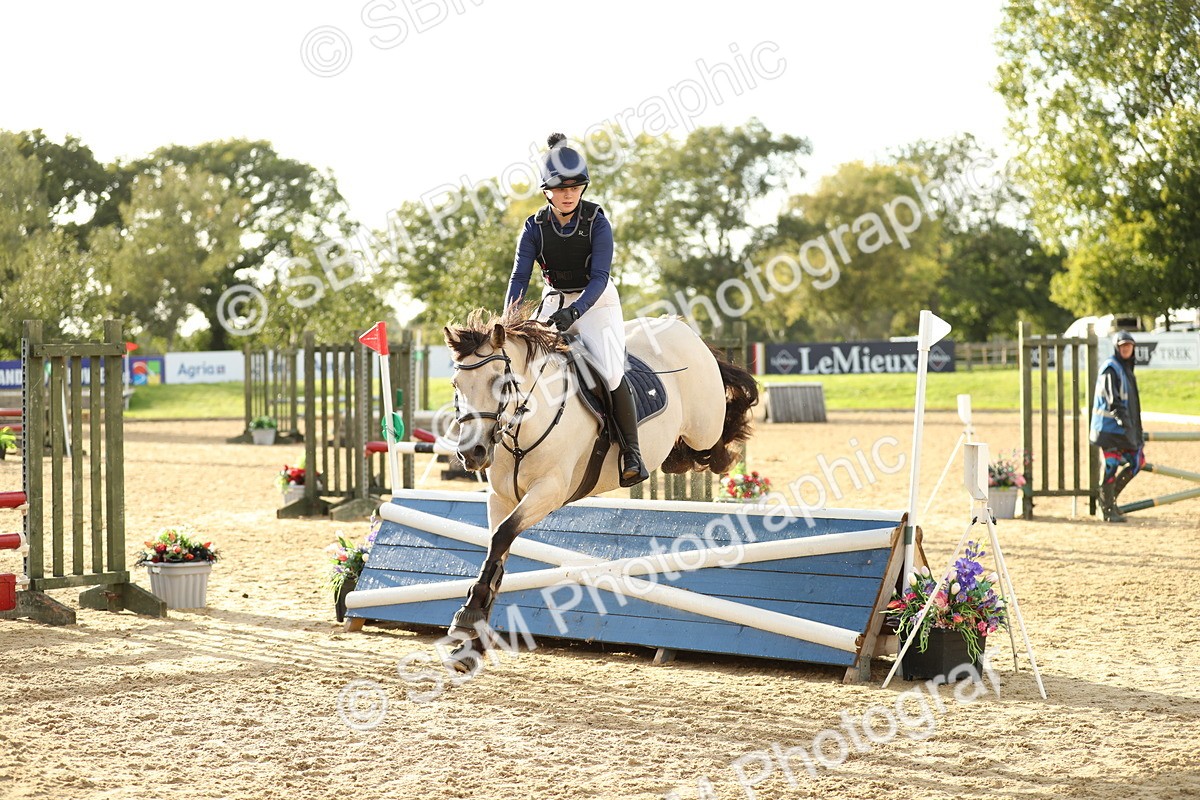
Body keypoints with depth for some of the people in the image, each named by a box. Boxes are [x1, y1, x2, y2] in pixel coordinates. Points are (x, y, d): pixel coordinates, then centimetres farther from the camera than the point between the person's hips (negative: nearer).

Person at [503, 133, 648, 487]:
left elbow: (599, 277, -22)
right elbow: (519, 277, -11)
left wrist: (574, 312, -38)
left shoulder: (597, 222, -15)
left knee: (611, 372, -23)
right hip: (554, 301, 4)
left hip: (597, 302, -4)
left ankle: (632, 452, -12)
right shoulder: (535, 227, -8)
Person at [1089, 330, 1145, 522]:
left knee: (1138, 461, 9)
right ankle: (1108, 509, 2)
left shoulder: (1127, 368, 18)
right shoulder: (1111, 368, -11)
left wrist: (1136, 426, 26)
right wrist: (1122, 416, -29)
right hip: (1110, 425, -9)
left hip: (1127, 426, 10)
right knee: (1111, 465, -7)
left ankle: (1109, 498, 20)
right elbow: (1111, 397, -20)